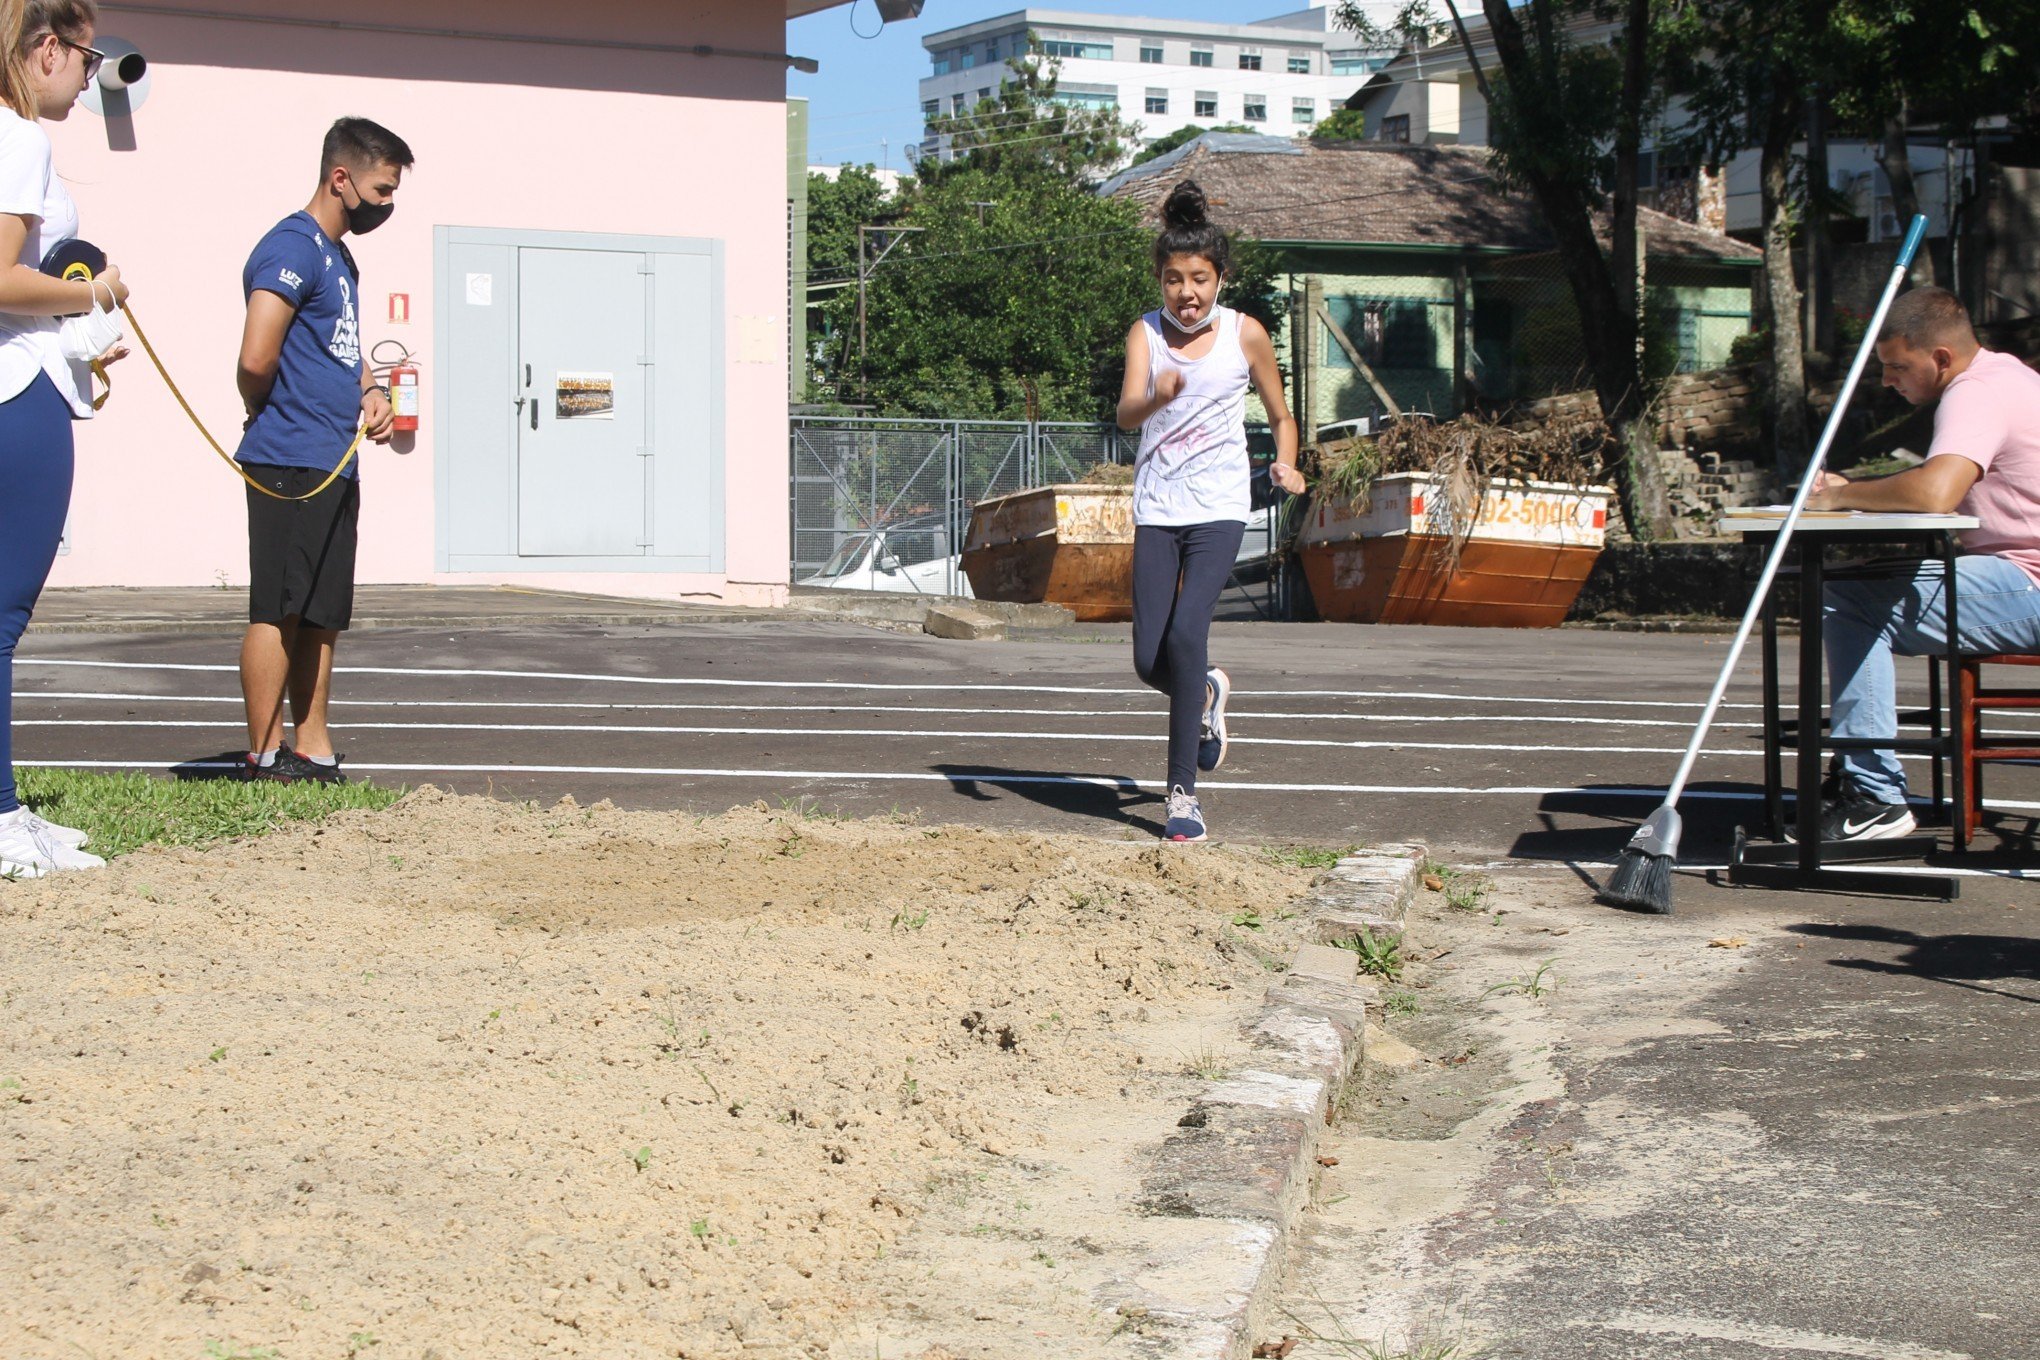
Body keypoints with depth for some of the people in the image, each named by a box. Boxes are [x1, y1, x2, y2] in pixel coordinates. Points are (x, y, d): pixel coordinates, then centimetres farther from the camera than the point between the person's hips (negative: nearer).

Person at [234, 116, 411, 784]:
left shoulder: (339, 256, 19)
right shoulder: (292, 248, -12)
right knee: (278, 612, -5)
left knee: (321, 617, 12)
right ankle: (265, 756, -1)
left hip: (335, 467, 10)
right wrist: (267, 414, -1)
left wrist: (370, 392, 10)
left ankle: (313, 752, 18)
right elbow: (256, 359, -20)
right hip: (291, 465, -10)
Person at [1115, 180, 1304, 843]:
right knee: (1150, 659, 1)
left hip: (1219, 508, -2)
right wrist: (1156, 397, -40)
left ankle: (1184, 793, -11)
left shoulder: (1245, 334, 0)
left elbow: (1280, 415, 14)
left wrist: (1286, 464, -5)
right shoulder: (1146, 333, -2)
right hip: (1157, 508, 2)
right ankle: (1207, 695, 38)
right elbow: (1126, 413, -19)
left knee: (1186, 634, -19)